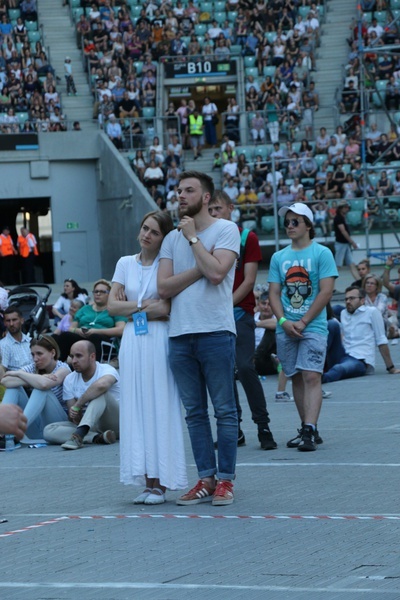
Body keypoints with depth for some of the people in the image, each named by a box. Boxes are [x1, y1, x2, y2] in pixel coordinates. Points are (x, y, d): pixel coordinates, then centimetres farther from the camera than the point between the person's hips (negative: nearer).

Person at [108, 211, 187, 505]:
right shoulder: (126, 263, 11)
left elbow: (166, 307, -10)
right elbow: (112, 305, 6)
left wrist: (131, 307, -6)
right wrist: (144, 305, -5)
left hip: (159, 339, -4)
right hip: (132, 341, 4)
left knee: (160, 409, -4)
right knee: (136, 410, 2)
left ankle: (159, 483, -2)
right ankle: (146, 481, 5)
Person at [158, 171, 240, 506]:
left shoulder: (225, 230, 1)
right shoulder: (172, 239, 15)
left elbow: (216, 272, -15)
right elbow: (164, 287, 4)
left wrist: (193, 237, -6)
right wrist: (199, 270, -7)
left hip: (215, 331, -5)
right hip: (180, 334, 5)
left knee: (224, 410, -1)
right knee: (195, 412, 7)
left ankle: (225, 479, 3)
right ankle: (206, 479, 12)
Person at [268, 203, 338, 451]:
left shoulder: (322, 253, -2)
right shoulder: (279, 257, 11)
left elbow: (326, 292, -8)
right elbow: (274, 293, 10)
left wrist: (303, 322, -12)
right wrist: (283, 321, -8)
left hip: (313, 326, -5)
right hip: (286, 328, 5)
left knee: (311, 376, -14)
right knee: (297, 378, 8)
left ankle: (310, 431, -20)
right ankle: (307, 430, 15)